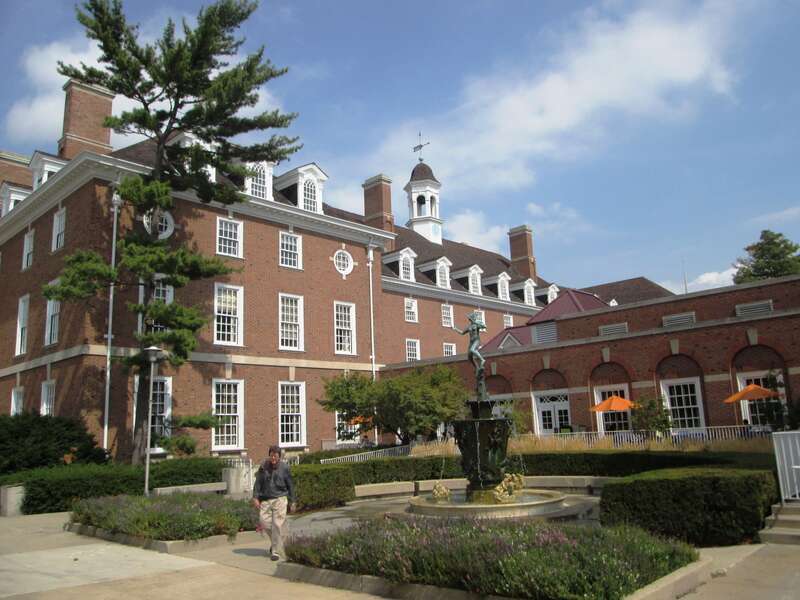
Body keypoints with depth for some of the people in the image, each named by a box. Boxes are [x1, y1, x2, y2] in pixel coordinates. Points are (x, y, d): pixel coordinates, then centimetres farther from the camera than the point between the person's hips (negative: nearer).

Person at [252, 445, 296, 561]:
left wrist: (292, 501, 4)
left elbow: (290, 485, 4)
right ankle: (275, 540, 28)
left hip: (280, 499, -2)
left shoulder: (284, 467, -3)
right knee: (264, 521, 0)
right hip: (265, 499, 3)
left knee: (278, 525, -6)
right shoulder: (263, 466, 1)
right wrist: (255, 497, -4)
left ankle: (276, 551, 4)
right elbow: (258, 482, 5)